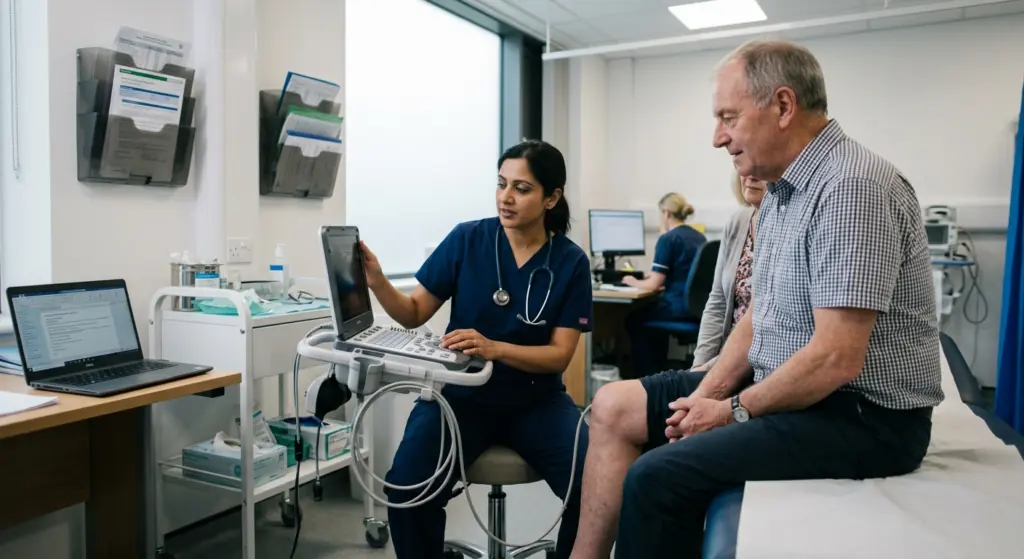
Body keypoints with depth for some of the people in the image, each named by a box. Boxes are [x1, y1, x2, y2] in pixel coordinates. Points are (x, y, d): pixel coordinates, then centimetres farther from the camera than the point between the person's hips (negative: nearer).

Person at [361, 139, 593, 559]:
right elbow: (414, 314, 1)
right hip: (462, 393, 0)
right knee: (407, 487, -25)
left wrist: (494, 348, -25)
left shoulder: (570, 262, -4)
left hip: (536, 400, 1)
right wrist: (377, 283, -19)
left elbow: (559, 354, -8)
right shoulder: (467, 240, -4)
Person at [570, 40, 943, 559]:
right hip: (788, 388, 10)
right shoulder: (782, 190, 9)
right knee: (614, 407, 5)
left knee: (657, 477, -25)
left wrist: (734, 411, -13)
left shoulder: (851, 186, -22)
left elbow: (836, 359, -26)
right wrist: (706, 395, -2)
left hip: (862, 415, -9)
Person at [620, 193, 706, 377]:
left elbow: (653, 284, -12)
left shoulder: (668, 238, -11)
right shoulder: (699, 237, 12)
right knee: (647, 311, 30)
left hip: (681, 306, -8)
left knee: (633, 320, 15)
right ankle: (658, 370, 36)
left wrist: (633, 282, 6)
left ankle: (646, 376, 20)